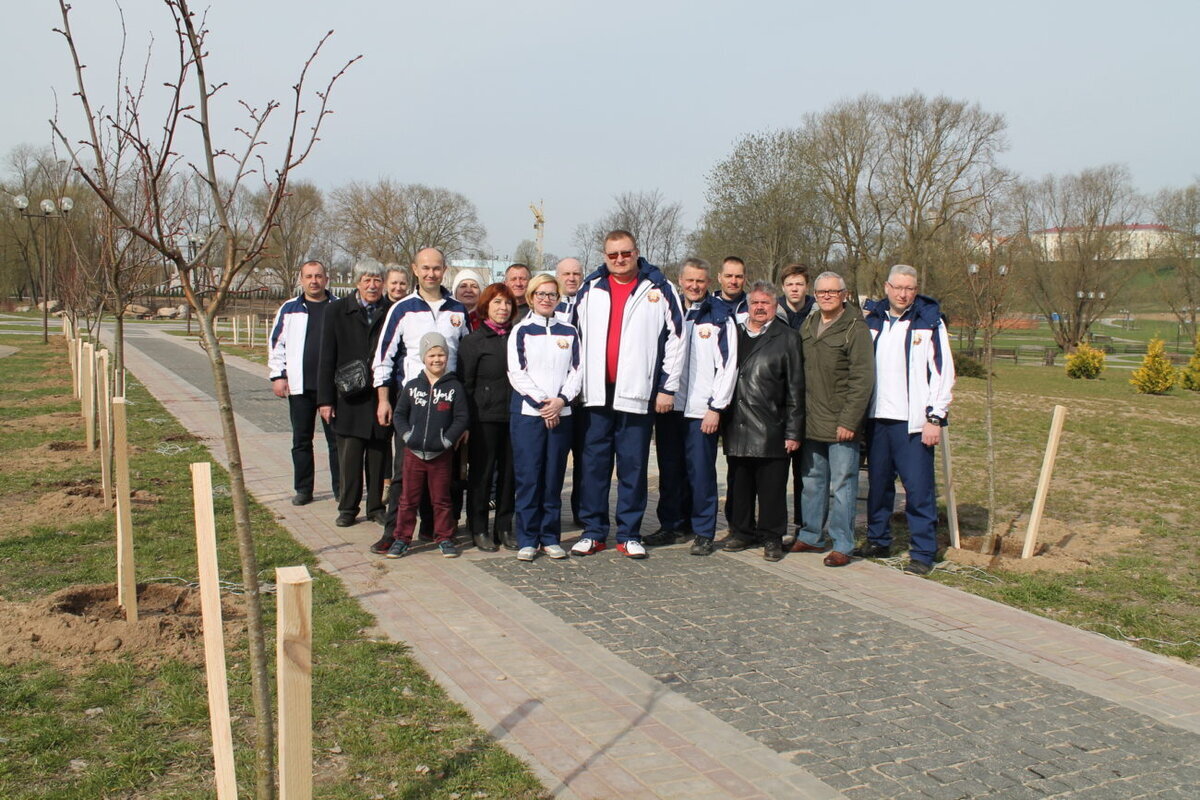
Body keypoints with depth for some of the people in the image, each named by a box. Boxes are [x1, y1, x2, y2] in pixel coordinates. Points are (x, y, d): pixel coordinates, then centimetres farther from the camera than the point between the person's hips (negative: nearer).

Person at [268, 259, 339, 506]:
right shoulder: (289, 309, 8)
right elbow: (277, 344, 9)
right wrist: (278, 376, 1)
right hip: (300, 386, 1)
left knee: (337, 439, 3)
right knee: (301, 440, 8)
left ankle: (341, 488, 12)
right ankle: (303, 489, 18)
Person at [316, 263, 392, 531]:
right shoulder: (337, 311, 3)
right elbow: (327, 358, 3)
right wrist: (325, 399, -2)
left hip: (382, 396, 1)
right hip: (349, 397, 0)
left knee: (378, 454, 8)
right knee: (349, 455, 2)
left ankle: (375, 506, 21)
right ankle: (348, 508, 14)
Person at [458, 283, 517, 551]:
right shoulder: (474, 341, 0)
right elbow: (465, 383, -3)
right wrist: (465, 421, -8)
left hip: (513, 416, 4)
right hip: (484, 416, -4)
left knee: (509, 472, 7)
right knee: (481, 472, 3)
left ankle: (504, 527, 18)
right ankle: (478, 529, 14)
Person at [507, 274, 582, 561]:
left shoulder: (569, 332, 13)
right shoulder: (521, 331, 5)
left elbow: (576, 370, 7)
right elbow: (517, 373, -2)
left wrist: (561, 400, -9)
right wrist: (541, 402, -10)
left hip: (561, 413, 2)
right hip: (527, 412, -2)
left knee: (554, 477, 4)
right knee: (528, 476, -3)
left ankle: (550, 537, 12)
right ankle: (527, 540, 4)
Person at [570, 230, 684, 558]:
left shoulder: (660, 290, 3)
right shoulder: (590, 290, 10)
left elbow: (674, 339, 1)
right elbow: (576, 337, 14)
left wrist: (667, 387, -3)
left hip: (638, 393, -2)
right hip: (597, 392, 2)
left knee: (633, 465, 3)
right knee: (594, 463, 5)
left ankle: (629, 534, 12)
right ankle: (593, 532, 15)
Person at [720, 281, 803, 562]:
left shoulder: (786, 338, 3)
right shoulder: (734, 335, 14)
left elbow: (795, 389, -1)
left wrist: (793, 431, -6)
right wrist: (720, 416, 7)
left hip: (771, 430, -3)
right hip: (737, 429, 4)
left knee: (772, 488, 2)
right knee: (739, 485, 11)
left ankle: (772, 538, 14)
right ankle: (741, 531, 24)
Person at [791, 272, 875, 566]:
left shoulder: (855, 328, -8)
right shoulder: (807, 326, 12)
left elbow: (863, 379, -13)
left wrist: (849, 421, -17)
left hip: (841, 424, -6)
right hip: (811, 421, 6)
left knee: (842, 484, -1)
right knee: (812, 481, 14)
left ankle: (842, 545, 7)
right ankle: (810, 536, 26)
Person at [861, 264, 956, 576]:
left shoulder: (929, 322, -2)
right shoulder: (872, 320, 11)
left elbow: (943, 372, -5)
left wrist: (935, 418, -10)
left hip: (913, 421, -4)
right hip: (877, 418, 4)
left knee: (918, 488, -4)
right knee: (878, 484, 12)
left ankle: (922, 553, 5)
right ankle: (878, 541, 25)